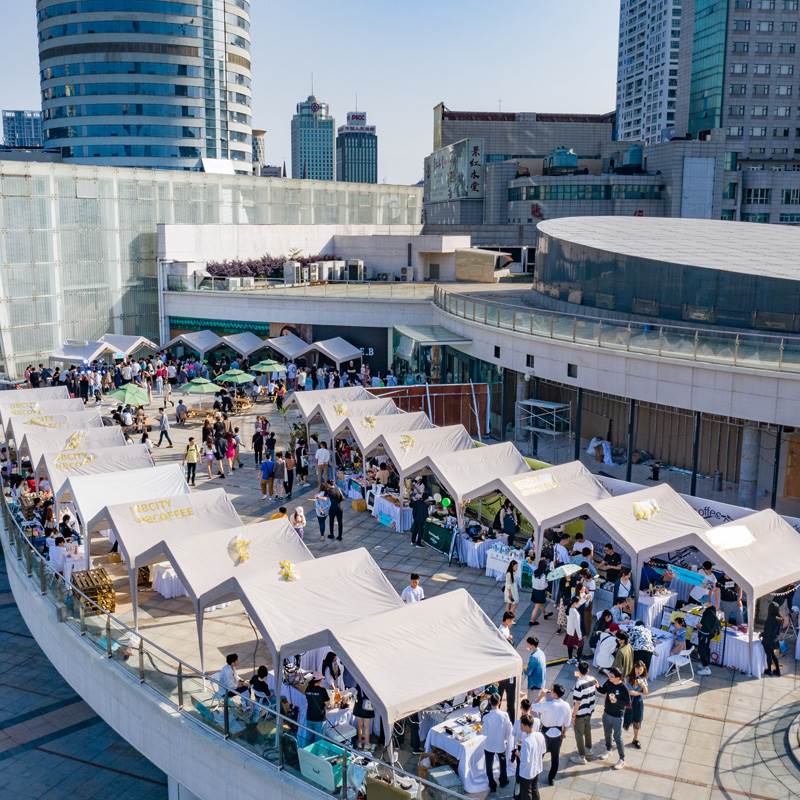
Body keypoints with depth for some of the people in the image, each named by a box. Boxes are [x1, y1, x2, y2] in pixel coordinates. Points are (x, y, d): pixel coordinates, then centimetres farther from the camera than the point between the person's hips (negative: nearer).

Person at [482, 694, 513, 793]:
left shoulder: (486, 717, -24)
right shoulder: (504, 715, -19)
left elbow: (485, 732, -14)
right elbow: (509, 730, -9)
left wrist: (481, 727, 6)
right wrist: (507, 741, 8)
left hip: (489, 745, -2)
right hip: (501, 744, 2)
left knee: (489, 766, 17)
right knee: (503, 763, 27)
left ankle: (492, 786, 25)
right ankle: (503, 781, 43)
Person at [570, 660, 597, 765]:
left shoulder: (579, 684, -30)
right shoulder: (592, 679, -9)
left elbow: (577, 702, -25)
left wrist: (573, 715, -12)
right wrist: (580, 677, 11)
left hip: (580, 713, -7)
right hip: (590, 710, 7)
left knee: (579, 734, 9)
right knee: (587, 730, 26)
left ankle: (581, 757, 20)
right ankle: (588, 750, 44)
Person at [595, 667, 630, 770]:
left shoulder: (623, 688, -25)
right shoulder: (608, 682, -9)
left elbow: (628, 702, -18)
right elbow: (603, 691, 8)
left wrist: (617, 700, -30)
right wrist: (597, 687, -12)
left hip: (617, 717, -6)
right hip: (606, 713, 6)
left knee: (617, 738, 4)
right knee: (607, 734, 24)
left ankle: (622, 760, 19)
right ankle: (608, 750, 48)